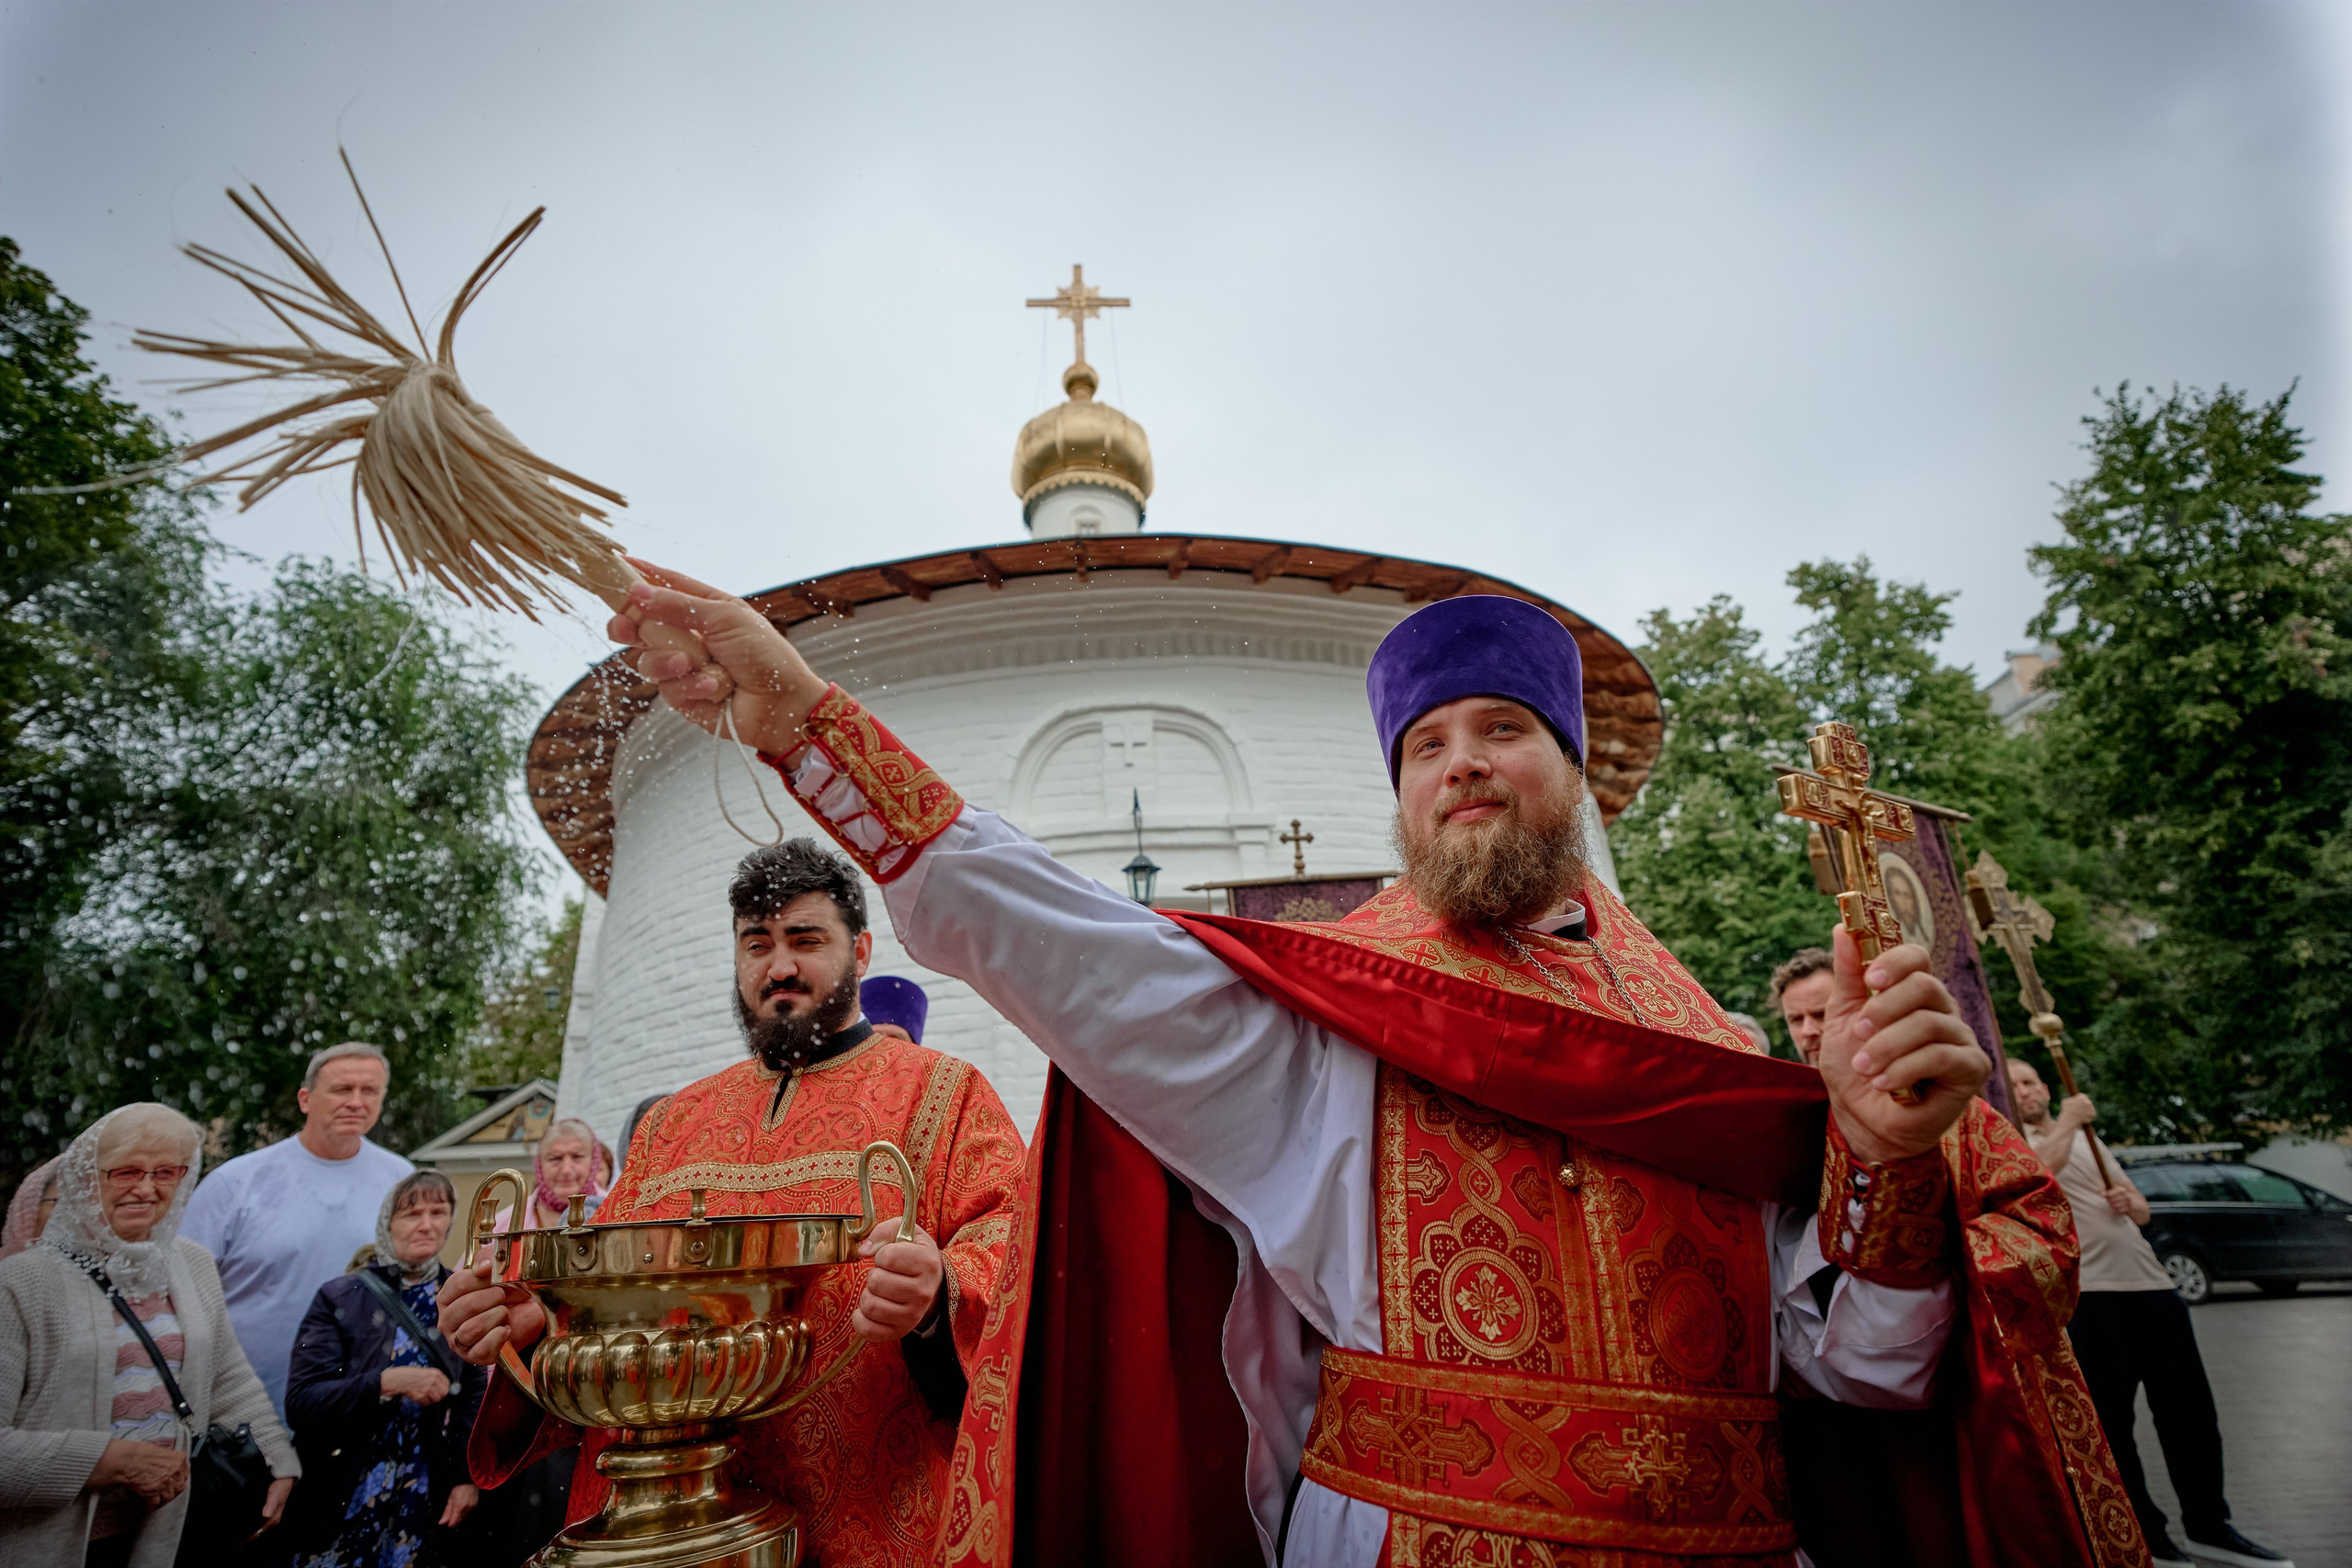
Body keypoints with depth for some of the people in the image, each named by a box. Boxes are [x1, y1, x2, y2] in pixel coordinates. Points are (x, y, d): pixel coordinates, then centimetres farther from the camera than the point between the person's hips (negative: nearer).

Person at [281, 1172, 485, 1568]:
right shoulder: (340, 1298, -6)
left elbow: (474, 1397, 2)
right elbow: (300, 1400, -13)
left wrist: (469, 1477, -6)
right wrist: (388, 1382, -26)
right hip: (343, 1501, -2)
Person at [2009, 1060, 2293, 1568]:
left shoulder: (2087, 1138, 21)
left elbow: (2143, 1210, 23)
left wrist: (2130, 1202, 0)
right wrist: (2069, 1120, -14)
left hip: (2152, 1285, 7)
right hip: (2091, 1294, -7)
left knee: (2191, 1410, 13)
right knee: (2112, 1419, 0)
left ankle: (2208, 1526, 29)